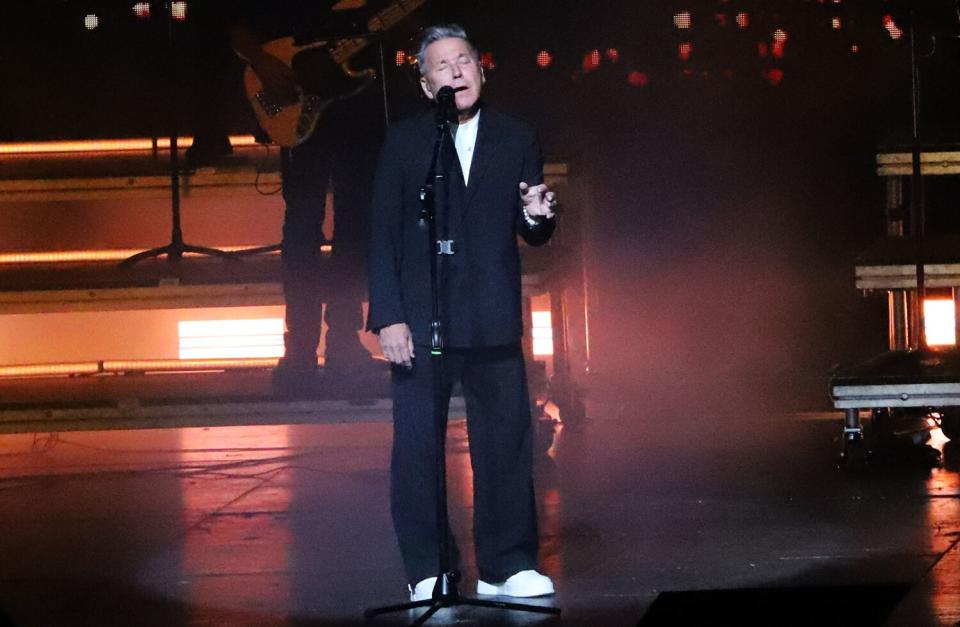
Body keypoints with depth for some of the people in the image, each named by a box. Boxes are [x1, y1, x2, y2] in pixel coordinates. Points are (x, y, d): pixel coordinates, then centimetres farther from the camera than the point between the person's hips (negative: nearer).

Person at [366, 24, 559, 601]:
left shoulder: (517, 139, 9)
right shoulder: (403, 143, 4)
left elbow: (532, 235, 12)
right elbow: (384, 235, 0)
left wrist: (538, 216, -13)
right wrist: (388, 318, -7)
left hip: (494, 324, 2)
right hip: (421, 323, -1)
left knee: (507, 445, 3)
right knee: (418, 449, 0)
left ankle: (509, 565, 14)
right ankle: (427, 571, 10)